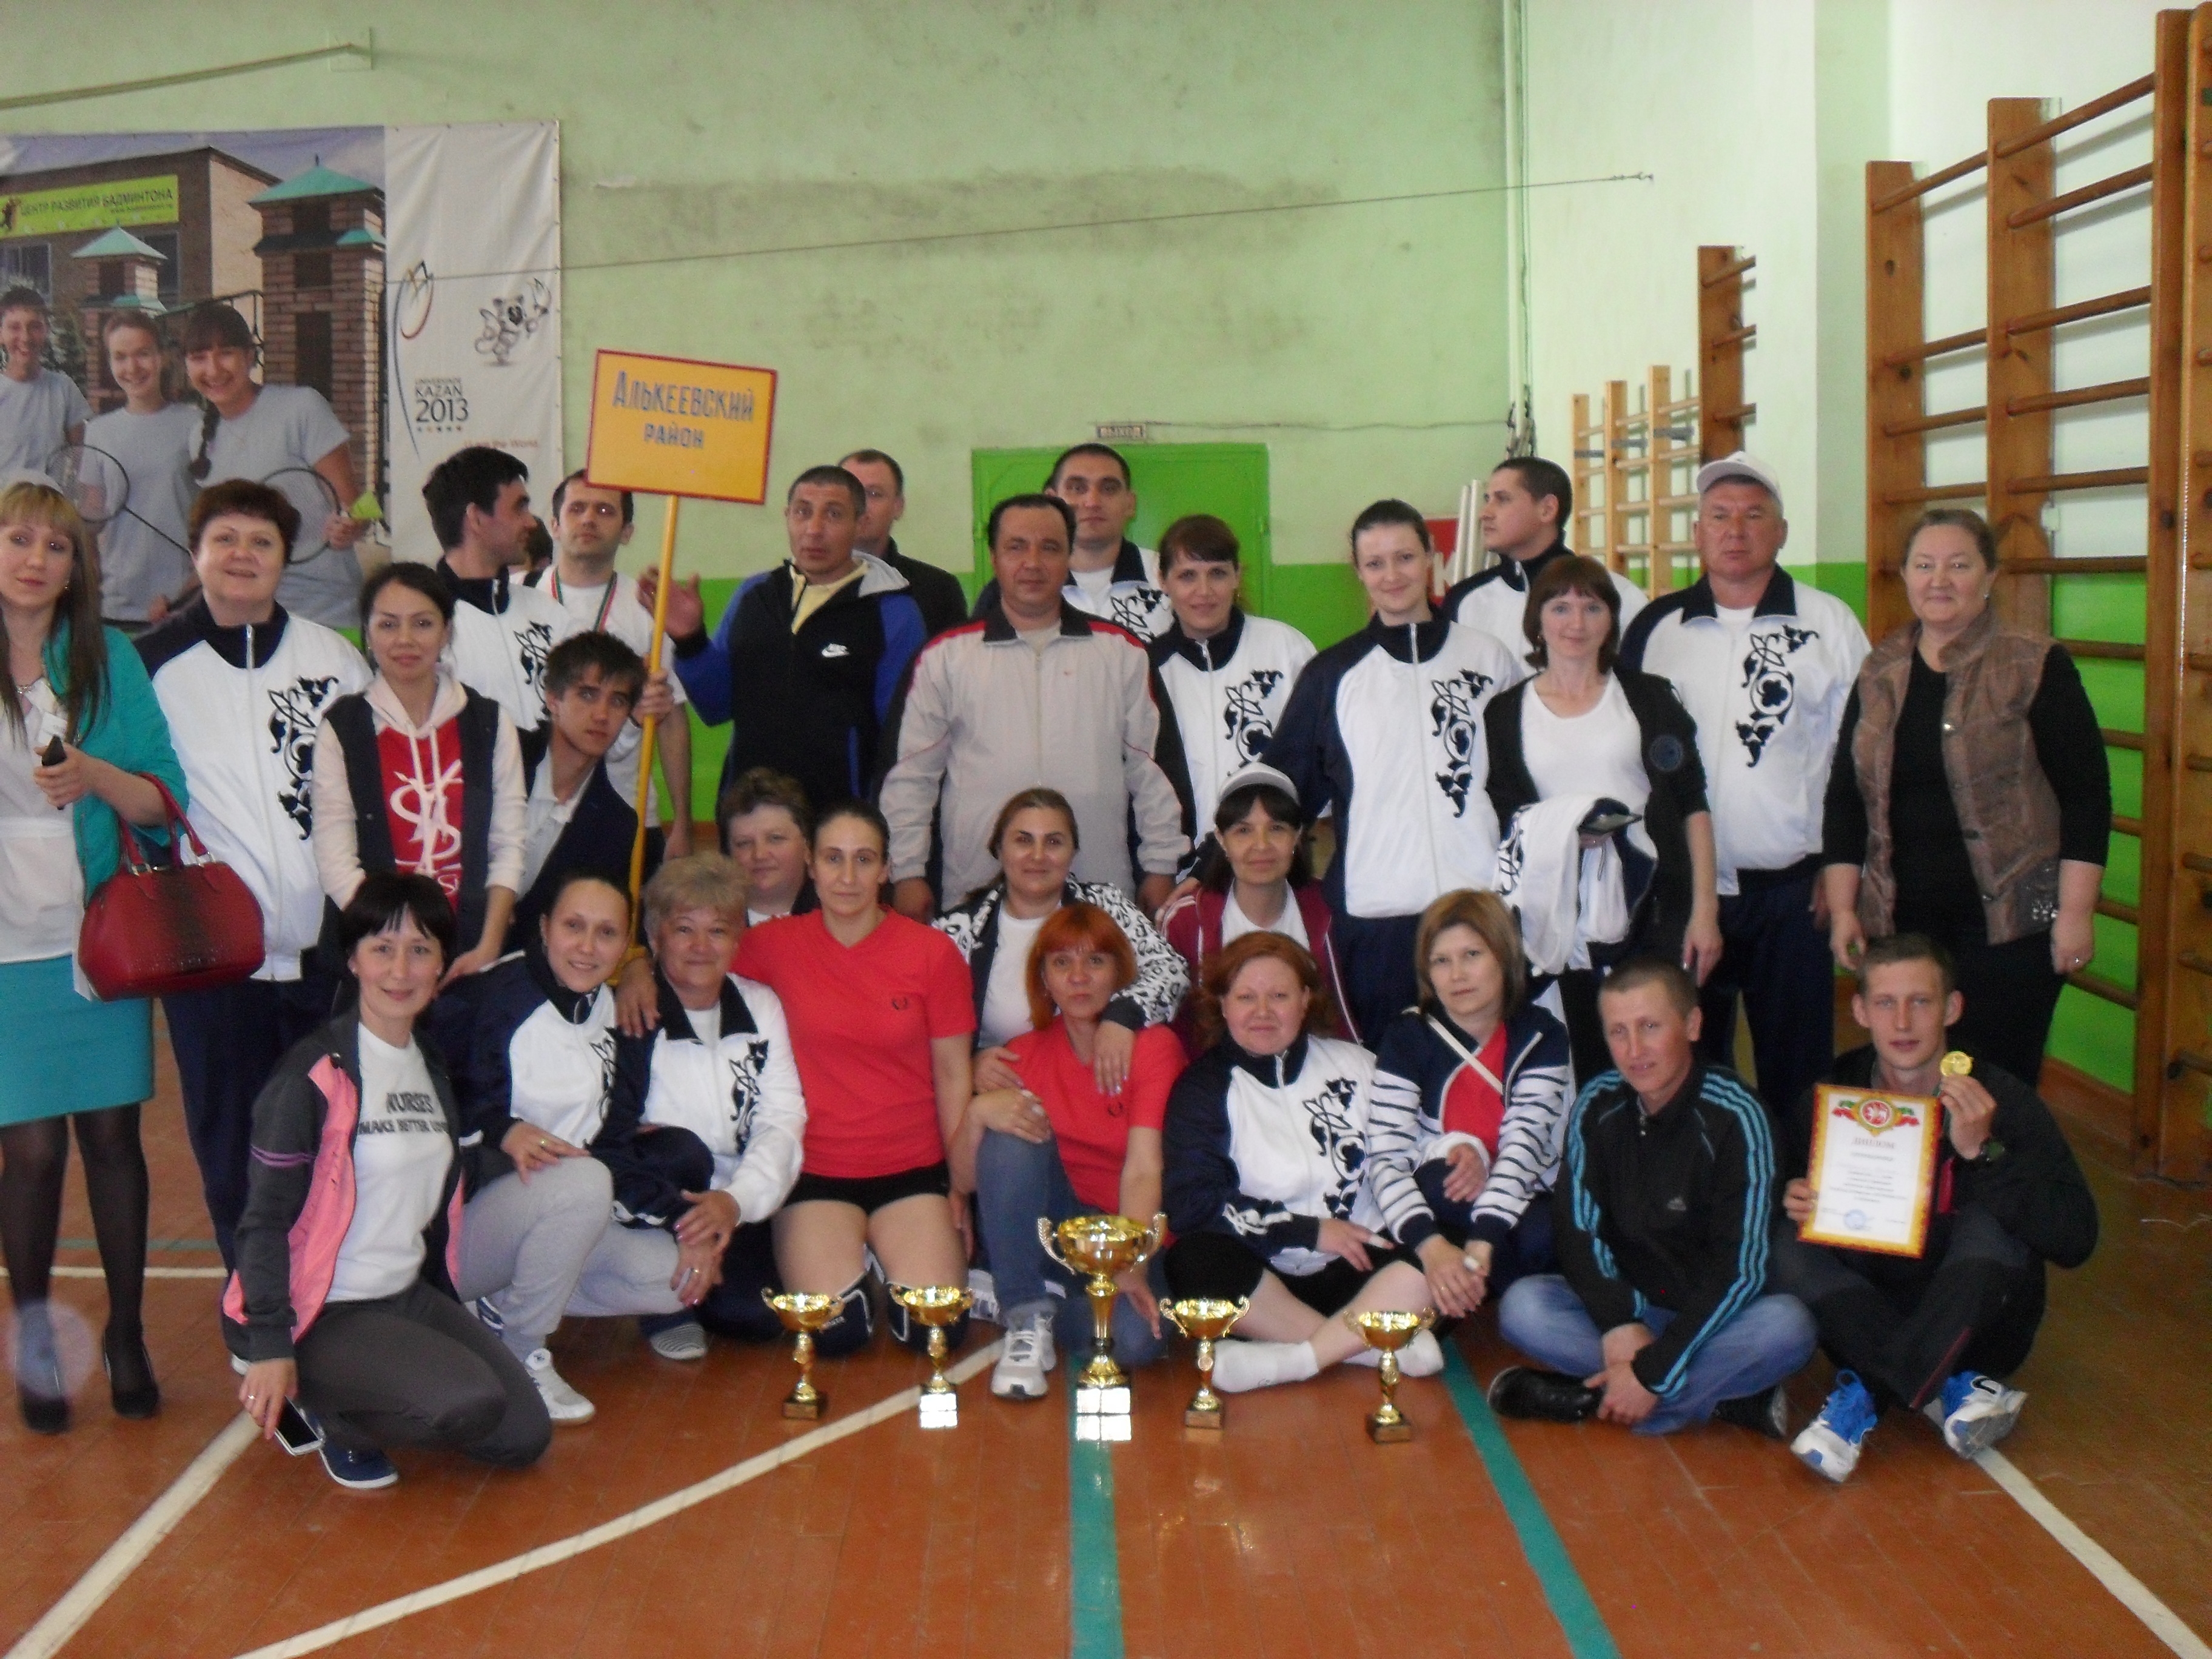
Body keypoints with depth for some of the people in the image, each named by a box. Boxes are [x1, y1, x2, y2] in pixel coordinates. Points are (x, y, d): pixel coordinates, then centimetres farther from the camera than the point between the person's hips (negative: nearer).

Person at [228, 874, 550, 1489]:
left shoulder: (433, 1066, 11)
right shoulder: (316, 1070, -14)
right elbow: (266, 1219, -15)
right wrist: (270, 1349, -19)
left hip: (410, 1295, 8)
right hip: (321, 1314, -8)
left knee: (524, 1436, -4)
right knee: (469, 1405, -29)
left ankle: (361, 1400, 14)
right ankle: (331, 1413, -1)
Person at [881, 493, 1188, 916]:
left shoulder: (1122, 653, 11)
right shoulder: (945, 657, 8)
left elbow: (1154, 768, 12)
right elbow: (911, 775, 8)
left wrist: (1160, 868, 8)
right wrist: (908, 873, 3)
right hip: (975, 894, -1)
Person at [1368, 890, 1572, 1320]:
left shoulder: (1541, 1036, -3)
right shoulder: (1408, 1038, -6)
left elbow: (1525, 1143, -17)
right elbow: (1386, 1159, -18)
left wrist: (1481, 1245, -34)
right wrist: (1432, 1246, -37)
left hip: (1520, 1203, 0)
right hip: (1442, 1209, 0)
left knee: (1540, 1239, -35)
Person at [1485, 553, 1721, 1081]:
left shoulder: (1648, 697, 7)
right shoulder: (1505, 714, 8)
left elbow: (1692, 804, 5)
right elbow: (1504, 822, 10)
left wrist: (1704, 910, -1)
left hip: (1655, 906, 0)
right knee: (1589, 1067, 0)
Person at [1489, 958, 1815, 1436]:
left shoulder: (1734, 1116, -18)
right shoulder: (1597, 1106, -5)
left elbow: (1741, 1268, -21)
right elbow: (1577, 1230, -4)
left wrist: (1653, 1372, -25)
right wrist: (1618, 1322, -23)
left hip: (1710, 1315, -3)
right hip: (1626, 1304, 4)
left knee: (1787, 1327, -34)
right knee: (1521, 1308, -22)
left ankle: (1586, 1397, -25)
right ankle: (1727, 1396, -21)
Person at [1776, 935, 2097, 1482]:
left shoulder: (2001, 1101, -12)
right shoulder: (1826, 1102, -5)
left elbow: (2076, 1240, -21)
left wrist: (1982, 1153, -32)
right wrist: (1791, 1205, -18)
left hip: (1976, 1322, -2)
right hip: (1861, 1315, 2)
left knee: (1986, 1227, -29)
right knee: (1787, 1246, -23)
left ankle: (1869, 1397, -36)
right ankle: (1952, 1391, -33)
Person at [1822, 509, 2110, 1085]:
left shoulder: (2037, 668, -3)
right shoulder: (1880, 674, 9)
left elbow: (2086, 794, -6)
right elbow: (1845, 797, 11)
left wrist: (2076, 912, -11)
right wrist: (1842, 909, 6)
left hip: (2010, 922, -4)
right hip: (1902, 922, 4)